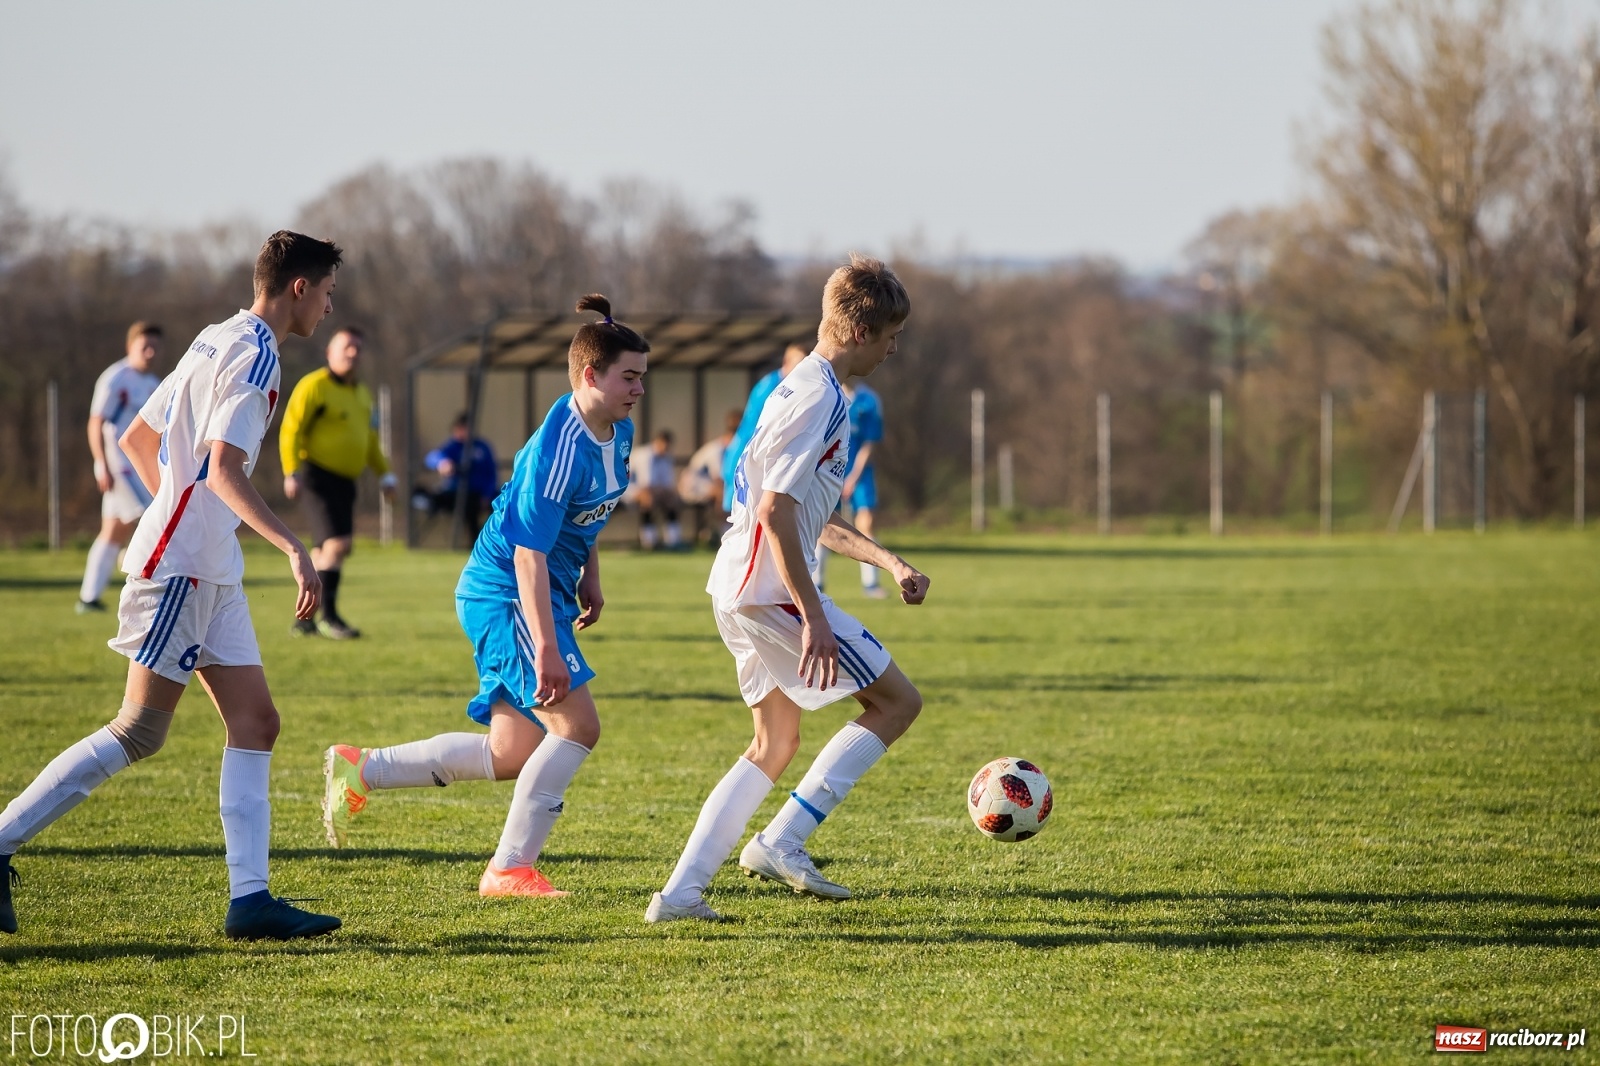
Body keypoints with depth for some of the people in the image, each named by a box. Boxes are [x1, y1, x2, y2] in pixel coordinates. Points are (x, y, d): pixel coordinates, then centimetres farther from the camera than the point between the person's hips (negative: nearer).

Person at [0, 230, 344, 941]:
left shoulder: (217, 342, 16)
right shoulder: (254, 355, -13)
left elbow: (136, 439, 23)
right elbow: (224, 469, -25)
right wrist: (294, 550, -31)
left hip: (211, 571, 10)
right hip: (177, 567, -10)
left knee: (255, 723, 2)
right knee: (139, 733, -8)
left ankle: (249, 898, -3)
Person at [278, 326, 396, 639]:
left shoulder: (362, 394, 18)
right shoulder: (314, 386, -8)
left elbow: (369, 439, 29)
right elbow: (290, 430, -12)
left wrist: (384, 473, 20)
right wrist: (292, 472, -21)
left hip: (344, 481, 8)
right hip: (318, 475, -8)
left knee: (325, 550, 10)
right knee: (337, 542, -17)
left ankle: (304, 619, 18)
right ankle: (328, 616, -14)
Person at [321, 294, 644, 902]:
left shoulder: (617, 433, 4)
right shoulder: (559, 447, -25)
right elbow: (528, 553, -27)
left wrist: (590, 575, 22)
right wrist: (546, 650, -30)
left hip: (546, 595, 10)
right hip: (504, 594, -10)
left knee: (511, 754, 11)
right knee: (577, 722, -17)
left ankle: (360, 769, 20)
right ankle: (510, 869, -11)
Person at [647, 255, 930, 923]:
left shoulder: (805, 389, 17)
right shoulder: (818, 399, -15)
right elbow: (775, 514, -23)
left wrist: (889, 562, 23)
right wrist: (814, 619, -24)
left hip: (739, 591, 10)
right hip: (771, 591, -10)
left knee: (775, 744, 17)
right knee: (897, 701, -1)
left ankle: (679, 894, 11)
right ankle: (781, 842, -6)